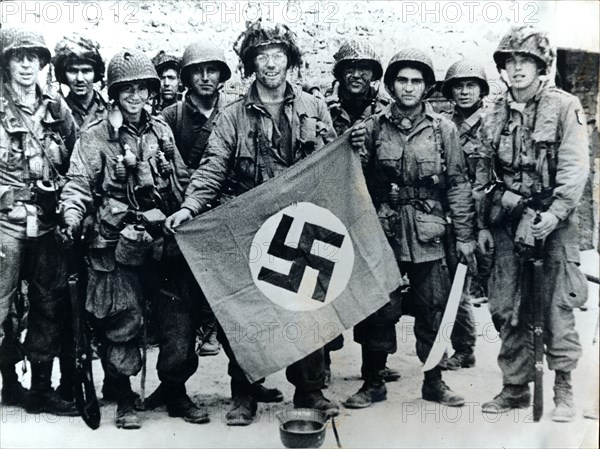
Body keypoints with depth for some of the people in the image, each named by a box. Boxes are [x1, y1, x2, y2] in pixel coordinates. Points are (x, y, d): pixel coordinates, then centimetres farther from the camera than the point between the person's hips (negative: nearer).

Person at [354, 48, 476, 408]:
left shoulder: (443, 129, 3)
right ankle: (374, 381, 20)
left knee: (433, 310, 7)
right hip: (383, 233, 1)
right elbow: (359, 181, 10)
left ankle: (434, 381, 24)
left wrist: (465, 235, 1)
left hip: (429, 236, 0)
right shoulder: (373, 127, 5)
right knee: (376, 309, 5)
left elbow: (458, 185, 3)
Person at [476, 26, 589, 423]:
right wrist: (483, 224, 10)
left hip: (552, 221, -4)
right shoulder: (494, 115, 11)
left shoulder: (564, 107, -2)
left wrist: (555, 213, -21)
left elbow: (575, 167, -10)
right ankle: (516, 387, 19)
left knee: (557, 306, -2)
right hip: (507, 223, 4)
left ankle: (564, 388, 11)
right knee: (508, 309, 7)